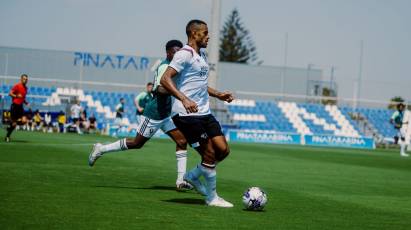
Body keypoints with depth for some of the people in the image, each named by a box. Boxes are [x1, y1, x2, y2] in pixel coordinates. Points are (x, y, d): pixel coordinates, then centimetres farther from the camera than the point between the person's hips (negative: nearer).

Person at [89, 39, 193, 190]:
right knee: (137, 143, 1)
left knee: (182, 141, -2)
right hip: (154, 114, -9)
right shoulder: (165, 67, -18)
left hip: (166, 114, 9)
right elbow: (161, 89, -33)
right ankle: (101, 149, 16)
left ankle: (180, 180, -3)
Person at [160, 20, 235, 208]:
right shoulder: (184, 55, -11)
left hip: (204, 113, 9)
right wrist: (184, 99, -32)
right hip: (187, 115, -9)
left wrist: (218, 95, 20)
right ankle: (212, 198, 8)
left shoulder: (202, 55, 19)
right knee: (210, 154, -6)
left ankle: (193, 175, 21)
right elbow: (165, 80, -21)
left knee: (223, 150, 1)